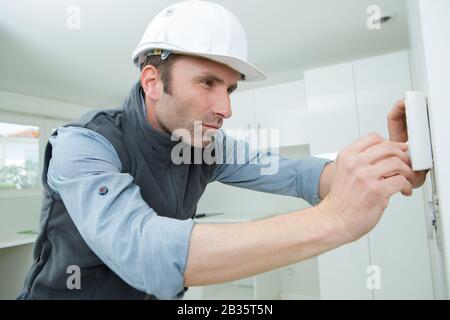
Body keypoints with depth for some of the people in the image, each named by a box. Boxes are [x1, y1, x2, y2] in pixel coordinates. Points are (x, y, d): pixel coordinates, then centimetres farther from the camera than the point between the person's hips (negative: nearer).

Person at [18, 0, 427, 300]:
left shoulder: (209, 143, -10)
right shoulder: (83, 145, -26)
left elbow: (295, 174, -10)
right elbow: (143, 252, -40)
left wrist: (389, 167, -26)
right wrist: (333, 219, -43)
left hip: (156, 293, 4)